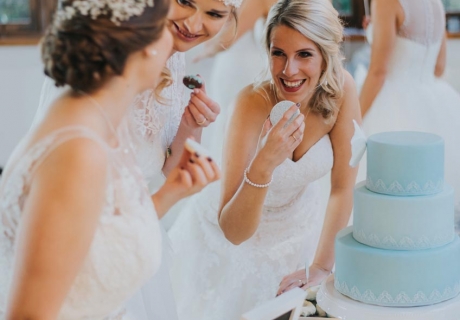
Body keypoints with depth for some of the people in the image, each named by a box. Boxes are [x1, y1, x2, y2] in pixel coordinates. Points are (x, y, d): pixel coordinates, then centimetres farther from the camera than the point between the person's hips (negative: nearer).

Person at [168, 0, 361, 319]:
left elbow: (343, 188, -12)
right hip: (230, 243, -3)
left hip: (296, 230, 3)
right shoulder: (255, 102, -32)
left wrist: (322, 268, -14)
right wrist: (263, 165, -50)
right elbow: (233, 231, -35)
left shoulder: (341, 89, -22)